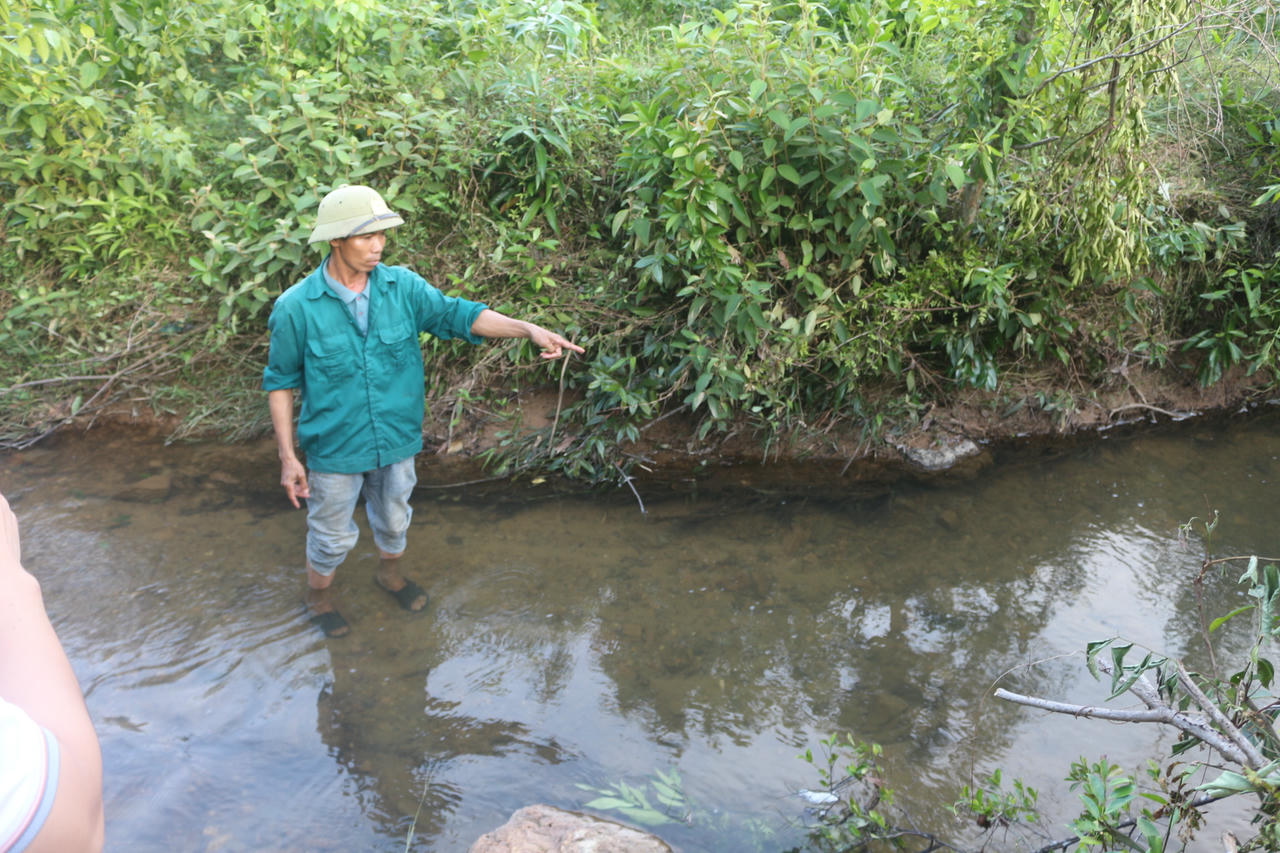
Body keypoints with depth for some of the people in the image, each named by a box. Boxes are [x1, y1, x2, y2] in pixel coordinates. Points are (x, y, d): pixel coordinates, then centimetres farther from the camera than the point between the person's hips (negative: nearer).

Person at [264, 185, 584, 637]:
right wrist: (288, 457, -11)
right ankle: (319, 596, 44)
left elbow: (458, 314, -18)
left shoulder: (402, 286, -10)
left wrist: (529, 329, -32)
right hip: (335, 447, -3)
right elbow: (281, 383, -9)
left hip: (396, 438, 4)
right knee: (332, 534, 15)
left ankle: (390, 571, 55)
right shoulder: (295, 307, -18)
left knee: (393, 519, 25)